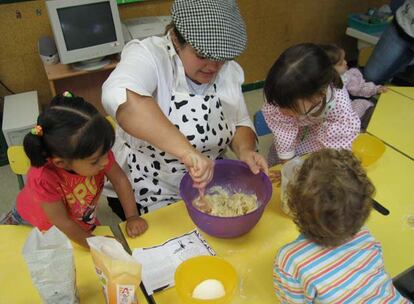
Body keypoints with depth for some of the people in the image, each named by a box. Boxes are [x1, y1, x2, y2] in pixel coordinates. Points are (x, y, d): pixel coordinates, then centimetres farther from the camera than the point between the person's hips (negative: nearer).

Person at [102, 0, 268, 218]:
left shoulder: (228, 69, -6)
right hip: (146, 198, -5)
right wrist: (187, 151, -51)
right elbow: (120, 98, -45)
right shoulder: (149, 55, -24)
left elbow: (240, 122, 2)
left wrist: (245, 150, -20)